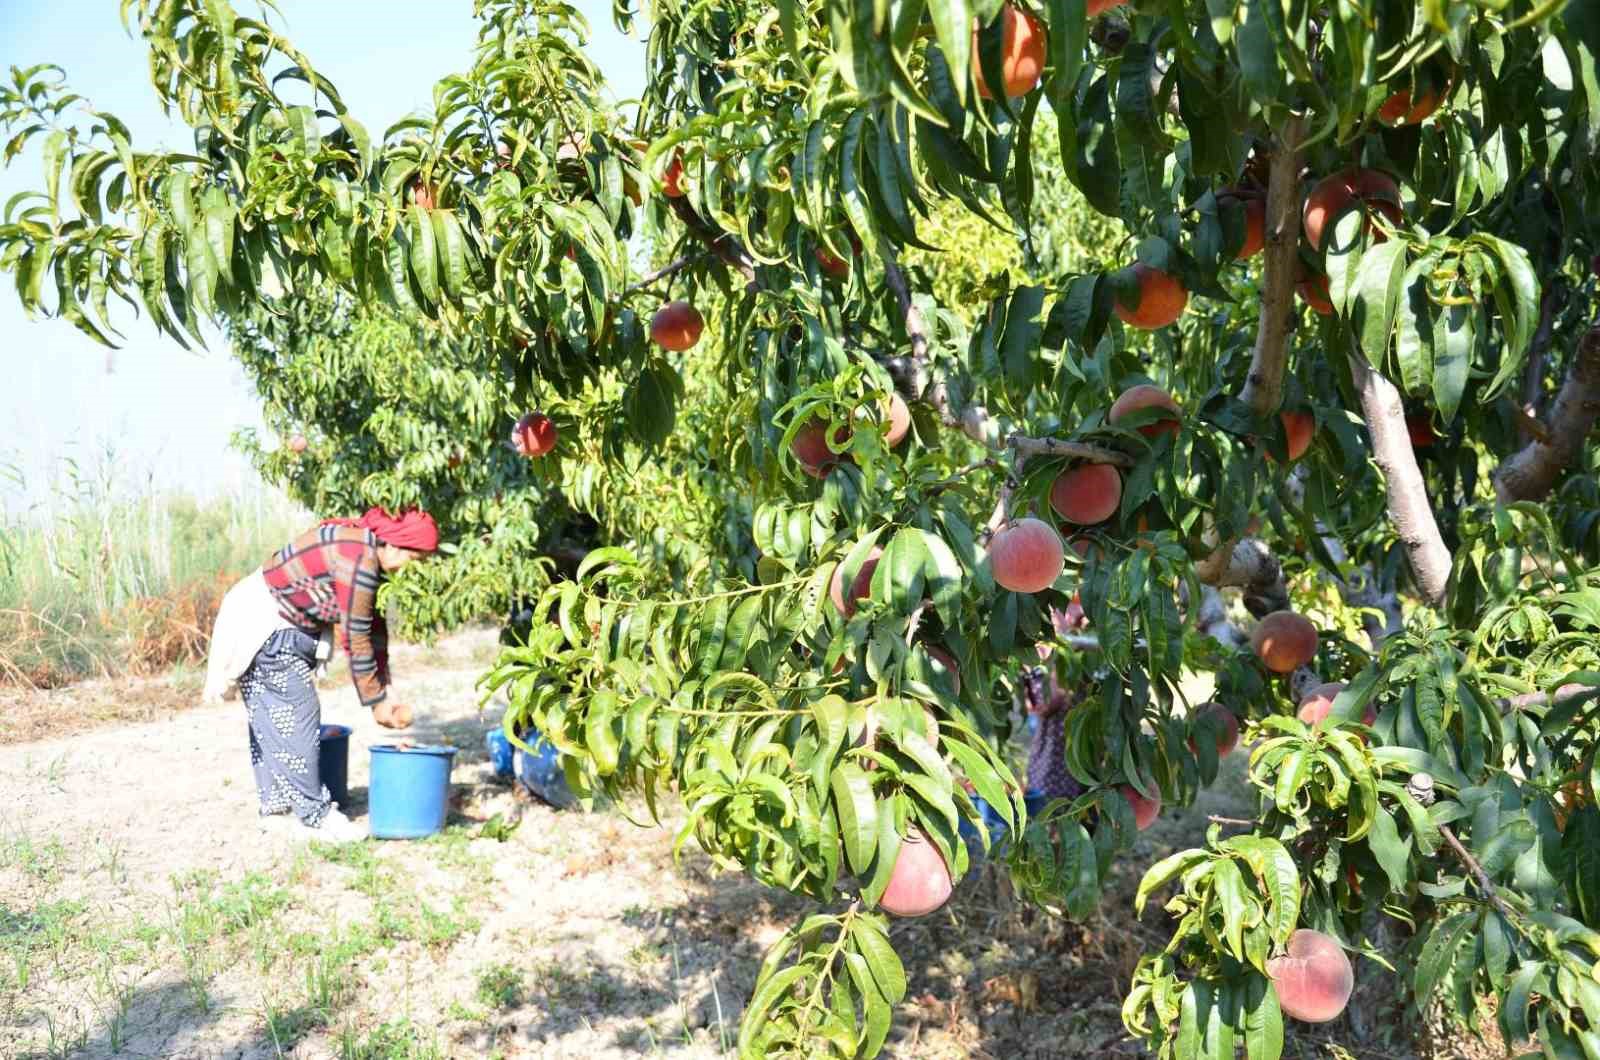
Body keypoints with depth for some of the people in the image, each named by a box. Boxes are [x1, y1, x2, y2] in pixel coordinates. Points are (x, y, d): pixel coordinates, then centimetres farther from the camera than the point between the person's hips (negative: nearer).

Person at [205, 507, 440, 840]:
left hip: (276, 627, 10)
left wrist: (383, 693, 6)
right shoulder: (359, 562, -26)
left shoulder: (363, 546, 5)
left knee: (271, 719, 14)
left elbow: (374, 627, 7)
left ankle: (276, 807, 22)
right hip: (266, 628, -10)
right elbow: (355, 640, -22)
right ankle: (316, 813, -2)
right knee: (298, 715, -7)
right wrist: (376, 702, -12)